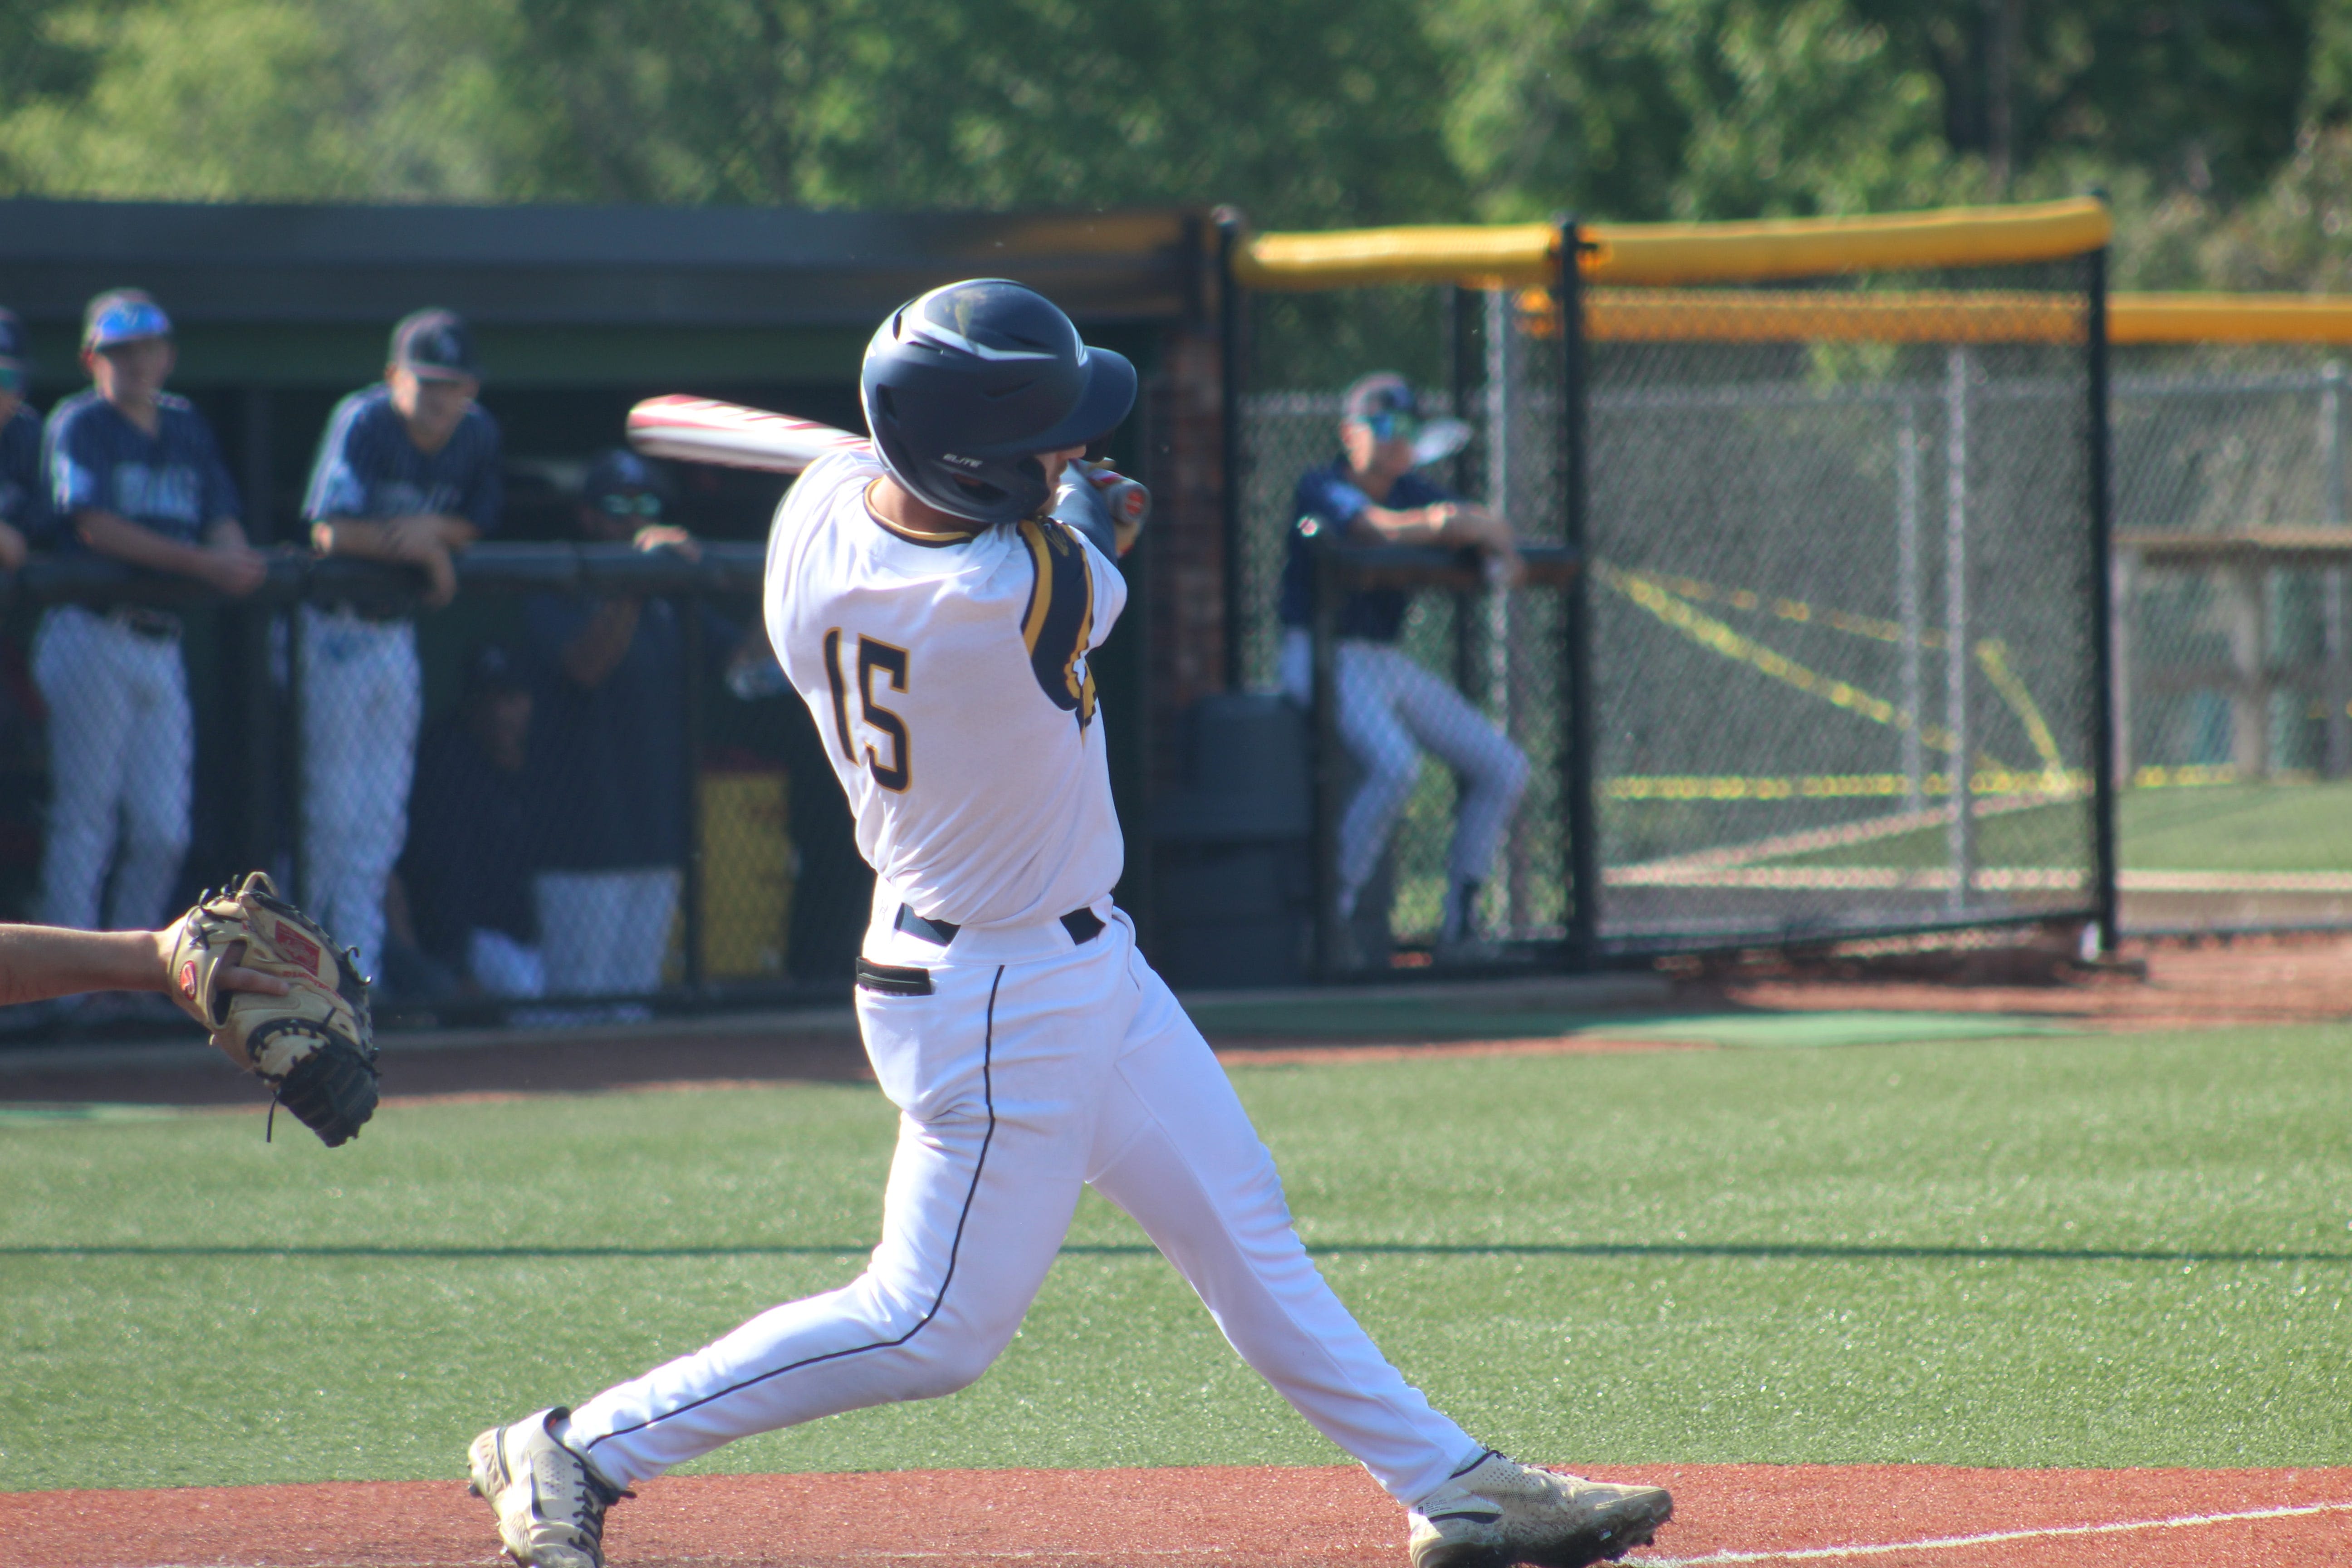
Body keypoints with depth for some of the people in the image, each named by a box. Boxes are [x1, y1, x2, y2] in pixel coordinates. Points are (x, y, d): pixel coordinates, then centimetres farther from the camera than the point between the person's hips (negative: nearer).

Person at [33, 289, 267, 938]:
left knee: (164, 832, 5)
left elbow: (222, 521, 12)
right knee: (84, 819, -5)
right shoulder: (77, 425, -3)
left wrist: (238, 560, -12)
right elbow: (96, 527, -14)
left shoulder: (187, 428, 18)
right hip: (93, 635, -6)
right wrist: (202, 564, -20)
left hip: (163, 642, 6)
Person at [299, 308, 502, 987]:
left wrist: (434, 530, -14)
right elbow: (333, 532, -26)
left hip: (397, 631, 6)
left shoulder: (478, 435, 1)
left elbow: (475, 528, 8)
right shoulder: (363, 422, -18)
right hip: (336, 626, -6)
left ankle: (361, 973, 11)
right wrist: (424, 548, -16)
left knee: (384, 817, 7)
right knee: (334, 809, -5)